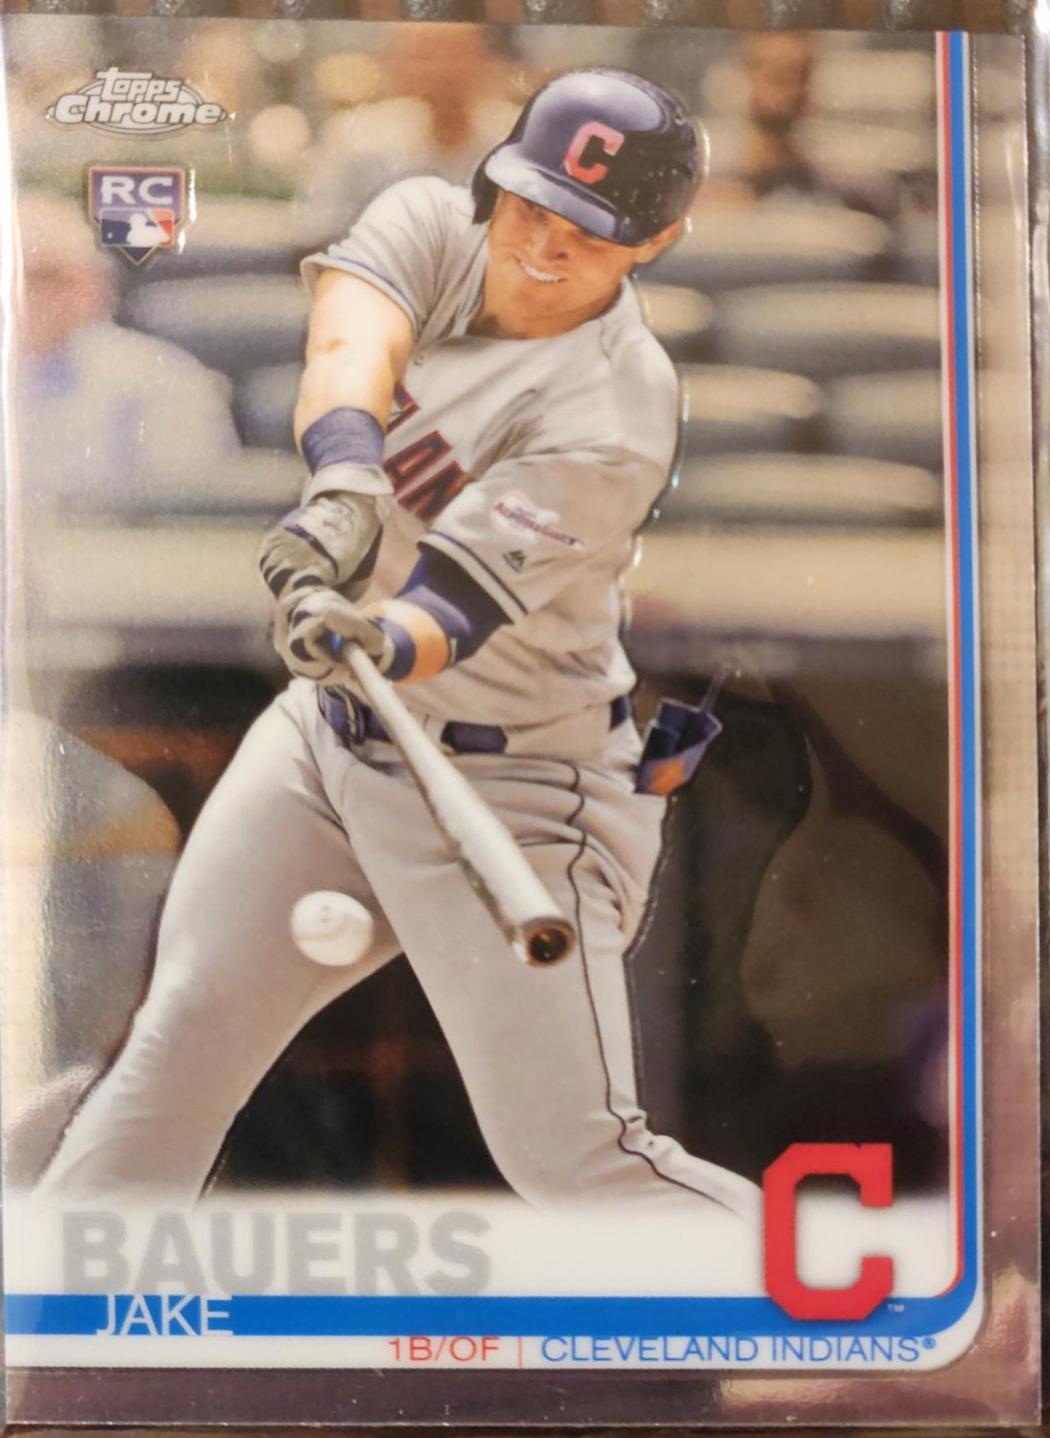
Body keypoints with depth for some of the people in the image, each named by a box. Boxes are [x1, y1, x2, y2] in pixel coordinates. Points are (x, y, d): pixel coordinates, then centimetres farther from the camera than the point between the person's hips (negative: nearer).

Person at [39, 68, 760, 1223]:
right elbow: (351, 341, -25)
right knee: (189, 1019, 11)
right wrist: (345, 476, -46)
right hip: (329, 735, 6)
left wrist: (382, 644, -53)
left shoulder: (612, 414, -22)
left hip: (508, 790, -6)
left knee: (573, 1158, -6)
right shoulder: (431, 224, -4)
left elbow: (452, 607, -31)